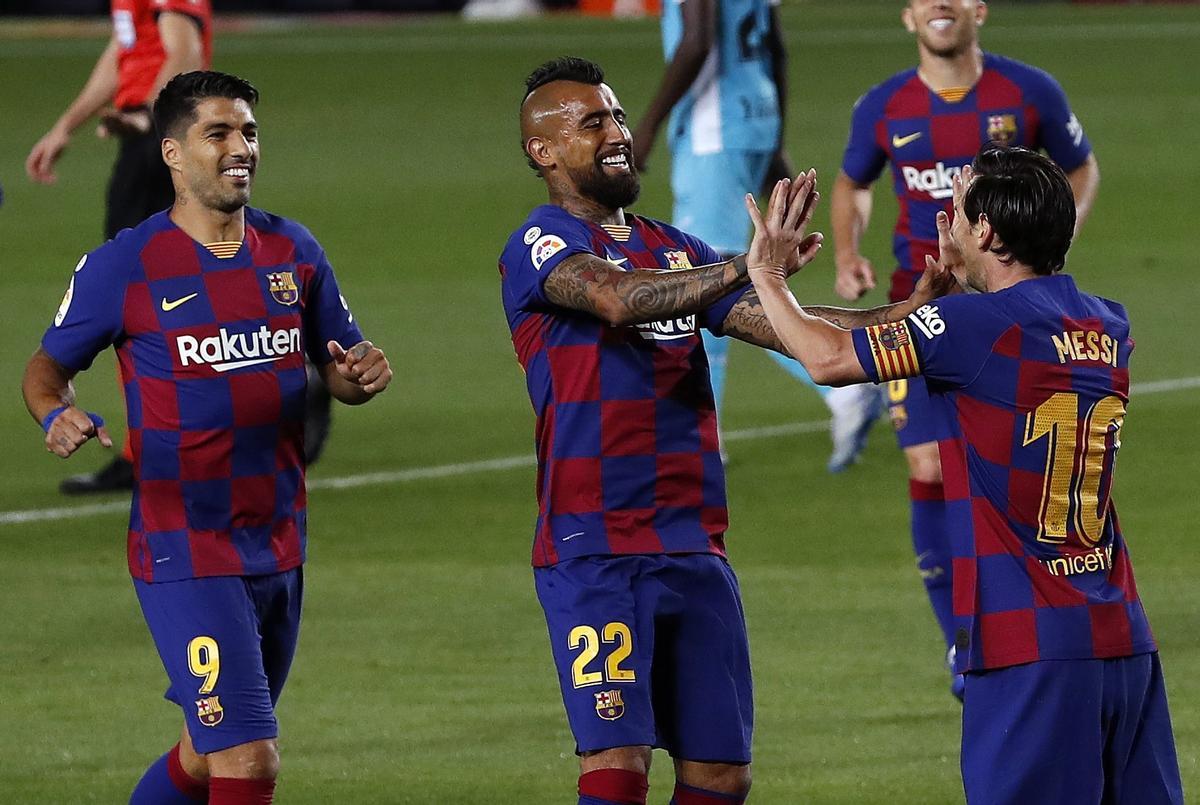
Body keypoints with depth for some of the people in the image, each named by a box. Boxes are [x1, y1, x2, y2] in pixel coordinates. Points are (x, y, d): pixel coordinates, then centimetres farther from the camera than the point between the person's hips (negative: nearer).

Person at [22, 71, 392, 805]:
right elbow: (47, 366, 3)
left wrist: (362, 374, -9)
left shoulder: (293, 251, 6)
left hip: (279, 545, 6)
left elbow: (341, 368, 15)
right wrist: (58, 415, -19)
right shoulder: (123, 266, -8)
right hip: (184, 549, -6)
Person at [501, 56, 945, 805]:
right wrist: (747, 266, -36)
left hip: (694, 547, 7)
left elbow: (775, 323, 8)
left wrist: (902, 316, -7)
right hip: (594, 550, -7)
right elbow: (620, 298, -25)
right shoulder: (541, 245, -5)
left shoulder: (675, 250, 18)